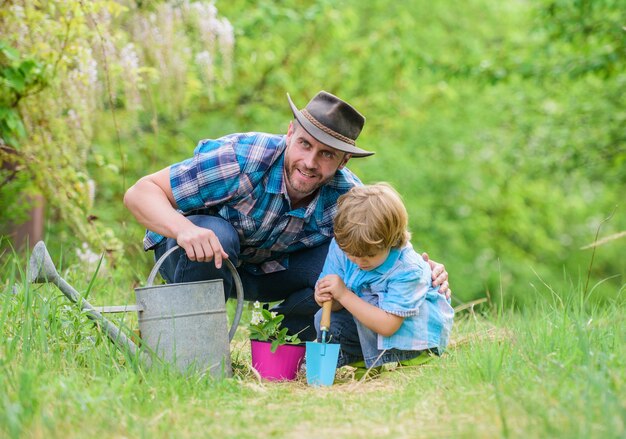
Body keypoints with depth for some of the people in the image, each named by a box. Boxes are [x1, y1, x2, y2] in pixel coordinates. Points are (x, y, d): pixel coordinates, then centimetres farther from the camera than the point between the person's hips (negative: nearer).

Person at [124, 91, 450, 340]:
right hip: (199, 254, -3)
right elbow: (140, 192, -32)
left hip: (270, 269, 4)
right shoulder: (239, 160, -33)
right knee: (216, 232, -39)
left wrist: (424, 268, -30)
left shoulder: (345, 196, -20)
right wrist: (183, 228, -53)